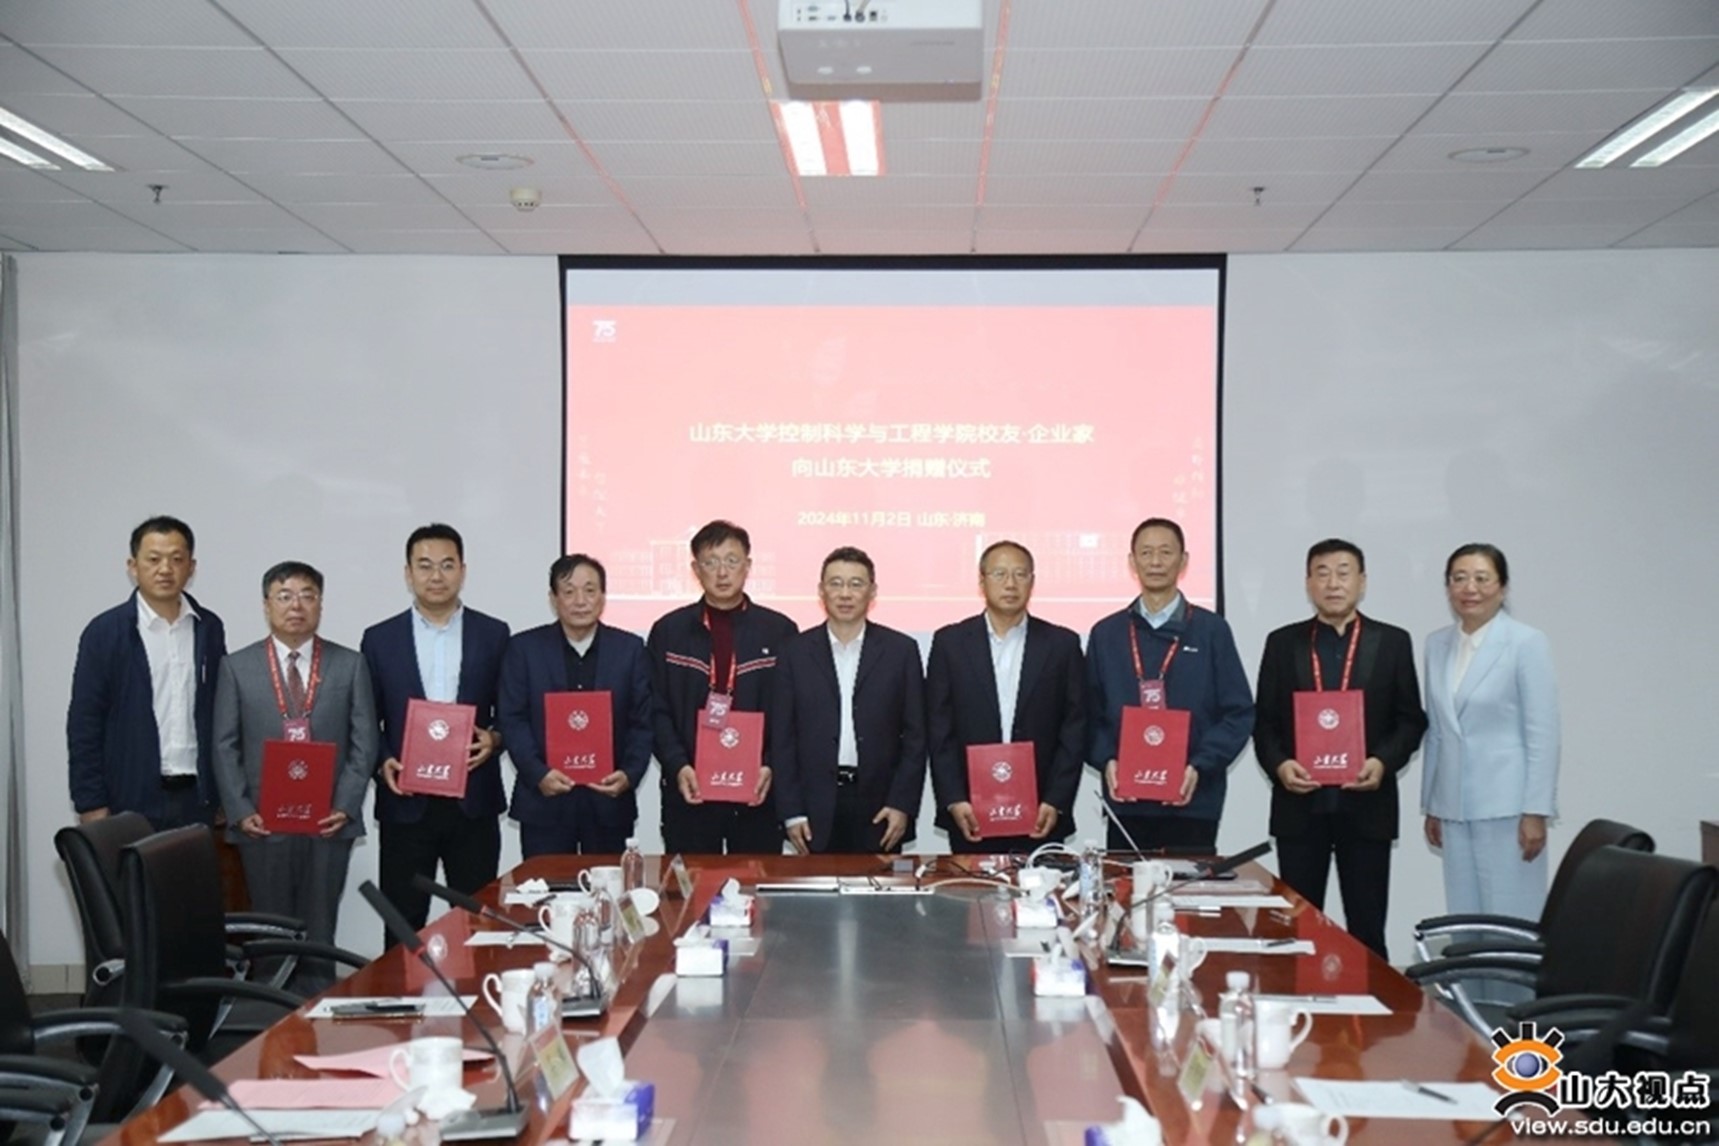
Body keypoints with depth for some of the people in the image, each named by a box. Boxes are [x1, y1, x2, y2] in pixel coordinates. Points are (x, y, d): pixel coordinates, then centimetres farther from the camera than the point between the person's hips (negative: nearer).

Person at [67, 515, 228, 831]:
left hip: (197, 798, 3)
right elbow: (84, 725, -2)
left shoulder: (209, 628, 8)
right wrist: (92, 806, -7)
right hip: (133, 801, -3)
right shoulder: (105, 631, -2)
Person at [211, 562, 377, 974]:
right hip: (263, 823, 0)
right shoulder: (237, 666, 5)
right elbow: (225, 747, 3)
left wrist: (345, 806, -7)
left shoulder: (350, 665, 5)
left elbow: (364, 742, 3)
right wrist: (240, 811, -7)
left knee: (319, 932, 4)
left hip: (329, 821, 0)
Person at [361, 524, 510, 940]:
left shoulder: (493, 634, 5)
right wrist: (382, 762, -10)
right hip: (406, 804, 0)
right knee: (403, 924, 5)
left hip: (473, 802, 0)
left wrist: (495, 738, -11)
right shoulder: (380, 639, 4)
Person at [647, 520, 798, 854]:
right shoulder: (668, 631, 7)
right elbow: (657, 711, 4)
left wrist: (771, 767, -10)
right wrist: (678, 766, -10)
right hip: (690, 790, 0)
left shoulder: (779, 631, 5)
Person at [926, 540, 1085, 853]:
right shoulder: (950, 642, 5)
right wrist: (953, 801, -7)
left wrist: (1056, 803, -6)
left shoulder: (1062, 644, 5)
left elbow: (1074, 731, 3)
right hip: (969, 815, 0)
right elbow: (939, 732, 2)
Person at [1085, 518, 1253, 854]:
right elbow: (1091, 713, 9)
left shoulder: (1212, 631, 4)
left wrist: (1199, 767, -12)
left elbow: (1238, 713, 1)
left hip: (1193, 801, -1)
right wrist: (1107, 760, -9)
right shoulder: (1106, 634, 10)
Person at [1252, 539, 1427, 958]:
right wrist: (1278, 764, -10)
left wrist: (1383, 762, -12)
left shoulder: (1392, 642, 6)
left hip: (1366, 803, -1)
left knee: (1367, 928, 3)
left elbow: (1411, 720, 5)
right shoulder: (1283, 643, 8)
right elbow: (1263, 721, 8)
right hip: (1300, 803, 1)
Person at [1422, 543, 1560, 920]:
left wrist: (1536, 811, -13)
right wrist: (1430, 804, 14)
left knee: (1513, 917, -3)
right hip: (1454, 806, 5)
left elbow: (1542, 733, -9)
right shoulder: (1437, 645, 10)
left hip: (1506, 805, -5)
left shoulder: (1527, 643, -7)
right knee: (1464, 918, 7)